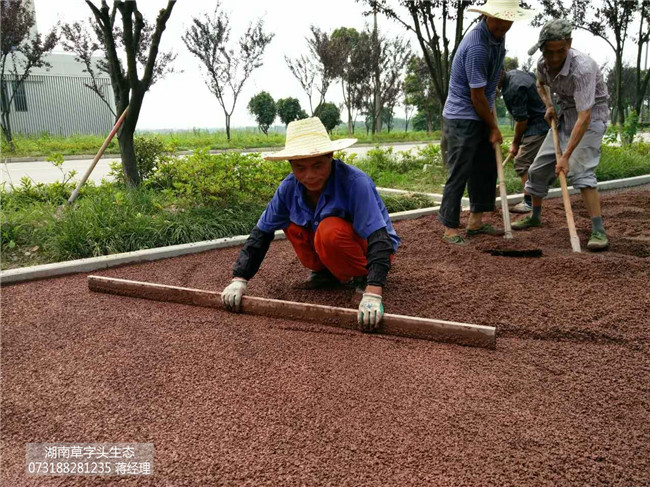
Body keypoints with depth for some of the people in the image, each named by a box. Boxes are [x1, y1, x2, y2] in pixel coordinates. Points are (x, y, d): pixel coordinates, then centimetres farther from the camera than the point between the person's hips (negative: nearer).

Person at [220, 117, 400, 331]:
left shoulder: (356, 183, -30)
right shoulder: (289, 187, -14)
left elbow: (378, 237, -36)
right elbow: (261, 233, -8)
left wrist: (372, 294, -48)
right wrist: (239, 280, -17)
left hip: (368, 246, -6)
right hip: (328, 250, 6)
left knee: (330, 230, -34)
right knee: (290, 220, -12)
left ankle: (363, 276, -7)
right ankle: (328, 272, 6)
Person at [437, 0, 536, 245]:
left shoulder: (498, 35, 4)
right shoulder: (476, 46, -25)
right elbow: (477, 96, -20)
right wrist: (493, 127, -9)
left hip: (481, 115, 10)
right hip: (462, 117, -10)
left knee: (486, 168, 13)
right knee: (459, 173, -7)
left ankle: (476, 222, 22)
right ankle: (450, 229, 1)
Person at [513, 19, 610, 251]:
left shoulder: (582, 68, -33)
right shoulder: (543, 63, -11)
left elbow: (584, 117, -37)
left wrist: (566, 156, -40)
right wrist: (548, 105, -2)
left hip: (591, 115, -7)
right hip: (565, 114, 7)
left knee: (579, 169, -25)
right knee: (540, 166, 8)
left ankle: (598, 230, -24)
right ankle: (535, 216, 28)